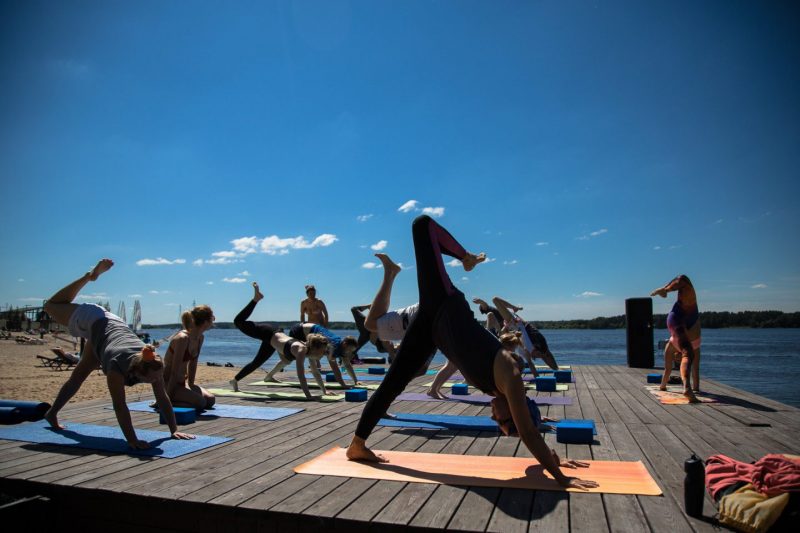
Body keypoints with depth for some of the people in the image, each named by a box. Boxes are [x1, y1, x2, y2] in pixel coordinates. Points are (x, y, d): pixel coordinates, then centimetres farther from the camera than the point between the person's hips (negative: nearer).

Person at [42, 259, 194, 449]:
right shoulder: (117, 366, -47)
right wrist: (132, 440, -51)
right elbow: (120, 406, -48)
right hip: (93, 322, -4)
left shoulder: (154, 365, -36)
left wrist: (174, 430, -34)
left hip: (113, 323, 4)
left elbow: (163, 398, -31)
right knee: (51, 306, 23)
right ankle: (90, 275, 34)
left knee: (80, 375, 20)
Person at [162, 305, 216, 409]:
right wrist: (168, 397, -22)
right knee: (200, 402, -22)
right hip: (167, 383, -9)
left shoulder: (200, 338, 0)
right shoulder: (183, 338, -26)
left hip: (182, 382, 9)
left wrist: (191, 385, 8)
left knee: (210, 400, -2)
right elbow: (175, 371, -25)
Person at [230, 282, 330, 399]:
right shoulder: (301, 350, -39)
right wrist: (308, 396, -47)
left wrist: (324, 391, -8)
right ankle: (256, 298, 17)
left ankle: (235, 380, 43)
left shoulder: (310, 352, -18)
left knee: (256, 364, 23)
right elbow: (300, 375, -45)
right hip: (268, 334, -7)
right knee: (238, 321, 7)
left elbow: (316, 373, -7)